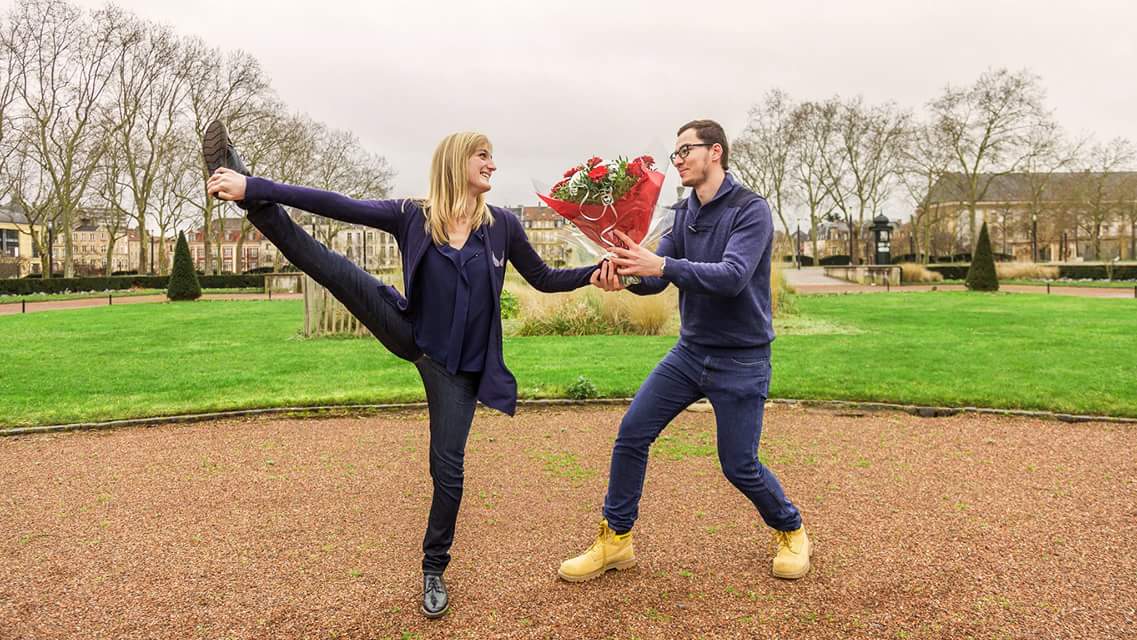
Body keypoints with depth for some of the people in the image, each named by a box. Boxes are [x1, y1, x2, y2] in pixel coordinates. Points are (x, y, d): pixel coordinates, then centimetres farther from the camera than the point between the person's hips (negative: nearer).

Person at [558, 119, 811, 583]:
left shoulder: (751, 210, -14)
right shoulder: (684, 213, 7)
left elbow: (732, 276, -29)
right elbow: (657, 277, -1)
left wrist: (661, 265, -38)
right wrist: (627, 275, -24)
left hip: (741, 359, -6)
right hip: (690, 351, 6)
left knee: (739, 466, 1)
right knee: (632, 433, 0)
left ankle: (791, 532, 31)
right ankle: (615, 540, 14)